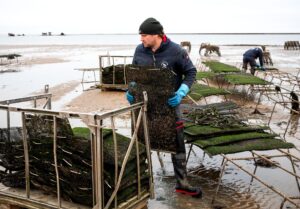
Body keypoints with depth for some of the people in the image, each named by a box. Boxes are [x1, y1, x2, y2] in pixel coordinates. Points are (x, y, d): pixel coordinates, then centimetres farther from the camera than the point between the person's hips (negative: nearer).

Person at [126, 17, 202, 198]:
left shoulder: (176, 51, -16)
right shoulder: (139, 50, -6)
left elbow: (191, 72, -9)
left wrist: (181, 93, -22)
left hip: (169, 102, -3)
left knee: (177, 142, 0)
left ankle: (182, 183, 10)